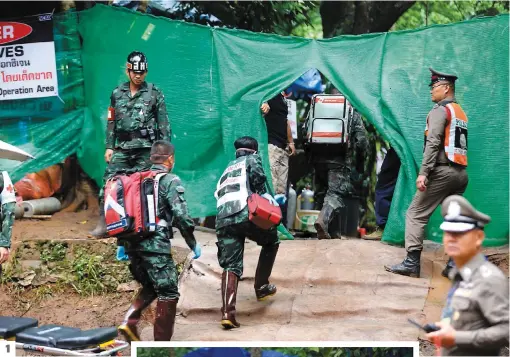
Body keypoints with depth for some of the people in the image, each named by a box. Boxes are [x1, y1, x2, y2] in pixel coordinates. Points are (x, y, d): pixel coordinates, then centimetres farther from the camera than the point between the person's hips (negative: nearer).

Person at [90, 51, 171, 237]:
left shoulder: (154, 93, 3)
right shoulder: (117, 93, 12)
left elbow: (163, 123, 3)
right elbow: (111, 121, 15)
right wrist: (109, 147, 9)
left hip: (145, 149, -3)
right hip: (122, 148, 3)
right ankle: (103, 223, -6)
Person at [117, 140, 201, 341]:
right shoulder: (170, 181, -3)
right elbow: (181, 215, -12)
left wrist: (121, 244, 22)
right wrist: (193, 244, -2)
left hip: (133, 244, 7)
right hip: (156, 244, -7)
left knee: (150, 287, 23)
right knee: (168, 293, 2)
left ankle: (129, 321, 2)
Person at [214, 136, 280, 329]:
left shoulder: (228, 169, 36)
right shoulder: (252, 159, 18)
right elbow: (256, 173, -5)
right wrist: (264, 193, 4)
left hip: (223, 220, 5)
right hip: (245, 214, -5)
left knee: (231, 266, 0)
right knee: (271, 241, 24)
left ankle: (227, 312, -18)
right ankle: (261, 287, 25)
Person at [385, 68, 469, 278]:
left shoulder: (440, 110, -5)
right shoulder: (460, 113, 22)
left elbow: (433, 143, -17)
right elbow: (457, 144, 18)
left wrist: (423, 172, -22)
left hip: (442, 171, -8)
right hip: (461, 173, 8)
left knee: (416, 214, -5)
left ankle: (411, 263, -10)